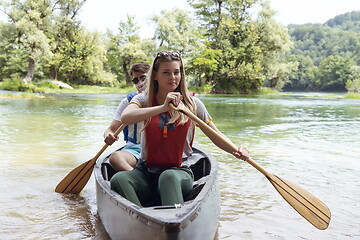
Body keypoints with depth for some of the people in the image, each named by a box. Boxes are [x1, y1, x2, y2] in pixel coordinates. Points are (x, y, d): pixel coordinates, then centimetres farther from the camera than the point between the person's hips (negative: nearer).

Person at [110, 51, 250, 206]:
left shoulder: (192, 103, 4)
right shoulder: (143, 99, 4)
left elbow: (216, 137, 8)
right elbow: (125, 118, -19)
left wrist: (236, 150, -13)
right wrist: (163, 107, -27)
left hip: (179, 172, -1)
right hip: (146, 172, 1)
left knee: (168, 176, -37)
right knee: (118, 179, -30)